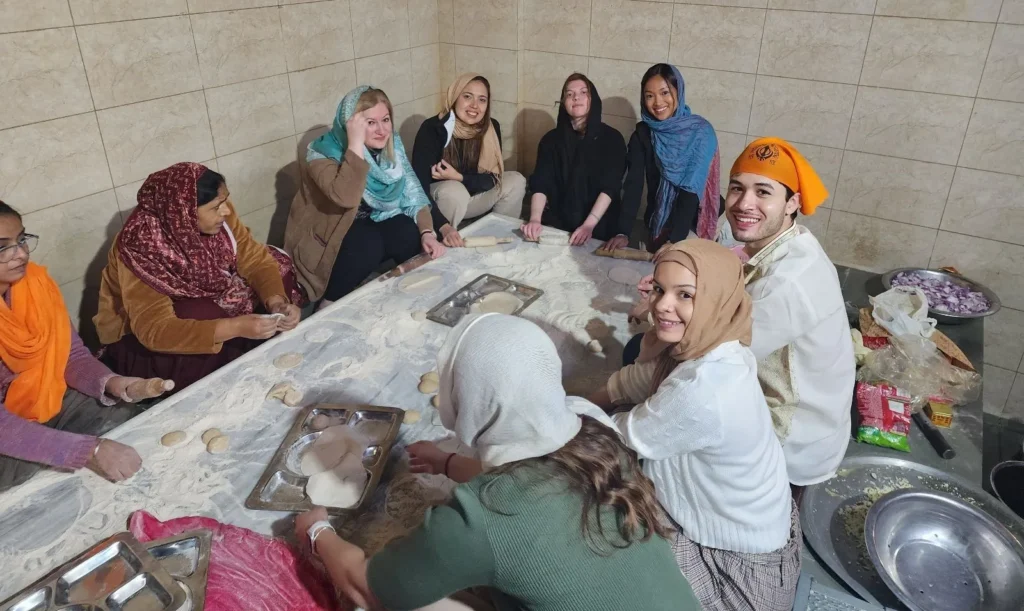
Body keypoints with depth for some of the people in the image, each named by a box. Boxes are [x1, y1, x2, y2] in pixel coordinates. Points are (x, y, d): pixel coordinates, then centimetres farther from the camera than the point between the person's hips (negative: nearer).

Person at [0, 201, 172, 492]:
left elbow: (74, 354, -1)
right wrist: (88, 451, -41)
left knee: (126, 418, -12)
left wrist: (115, 384, -23)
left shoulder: (36, 281, -8)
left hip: (49, 403, 6)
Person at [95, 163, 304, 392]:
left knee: (279, 265, -9)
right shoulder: (141, 247, -34)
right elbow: (155, 330, -38)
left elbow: (255, 259, -13)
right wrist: (236, 327, -48)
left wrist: (277, 301, -33)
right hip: (139, 336, -6)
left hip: (202, 298, 6)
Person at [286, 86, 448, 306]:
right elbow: (347, 197, -39)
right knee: (369, 245, -32)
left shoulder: (391, 146, -5)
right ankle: (331, 306, -12)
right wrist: (356, 143, -38)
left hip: (371, 223, 5)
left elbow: (412, 193, -7)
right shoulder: (322, 153, -22)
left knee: (412, 235, -21)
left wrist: (427, 232, -22)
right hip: (328, 234, -5)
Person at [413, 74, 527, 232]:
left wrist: (459, 177, -28)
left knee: (515, 181, -11)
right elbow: (419, 187, -32)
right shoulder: (432, 129, -25)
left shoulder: (491, 127, -11)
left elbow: (493, 178, -10)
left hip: (472, 195, 5)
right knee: (455, 191, -35)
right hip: (435, 201, -4)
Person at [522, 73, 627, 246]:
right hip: (558, 221, 2)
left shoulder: (612, 138, 1)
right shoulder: (551, 139, 7)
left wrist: (588, 225, -26)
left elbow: (610, 187, -10)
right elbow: (540, 184, -4)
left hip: (600, 224, -2)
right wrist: (535, 219, -24)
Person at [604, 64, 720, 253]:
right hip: (656, 225, 3)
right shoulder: (642, 133, -3)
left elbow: (692, 189, -21)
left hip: (690, 228, -3)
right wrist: (623, 232, -23)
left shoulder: (701, 132, -13)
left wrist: (674, 240, -29)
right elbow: (633, 184, -11)